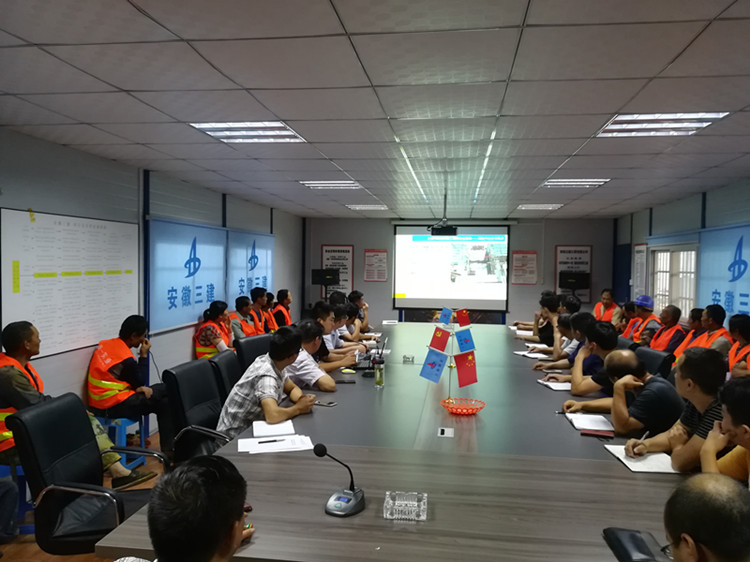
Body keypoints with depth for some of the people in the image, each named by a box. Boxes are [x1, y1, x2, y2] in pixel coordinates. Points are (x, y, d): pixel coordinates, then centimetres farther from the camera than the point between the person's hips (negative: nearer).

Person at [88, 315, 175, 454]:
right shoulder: (126, 359, -21)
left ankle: (167, 447, 12)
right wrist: (144, 355, -2)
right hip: (112, 408, -9)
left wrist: (137, 388, 0)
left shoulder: (105, 344, 5)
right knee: (166, 390, -2)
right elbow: (140, 383, -5)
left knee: (163, 403, 8)